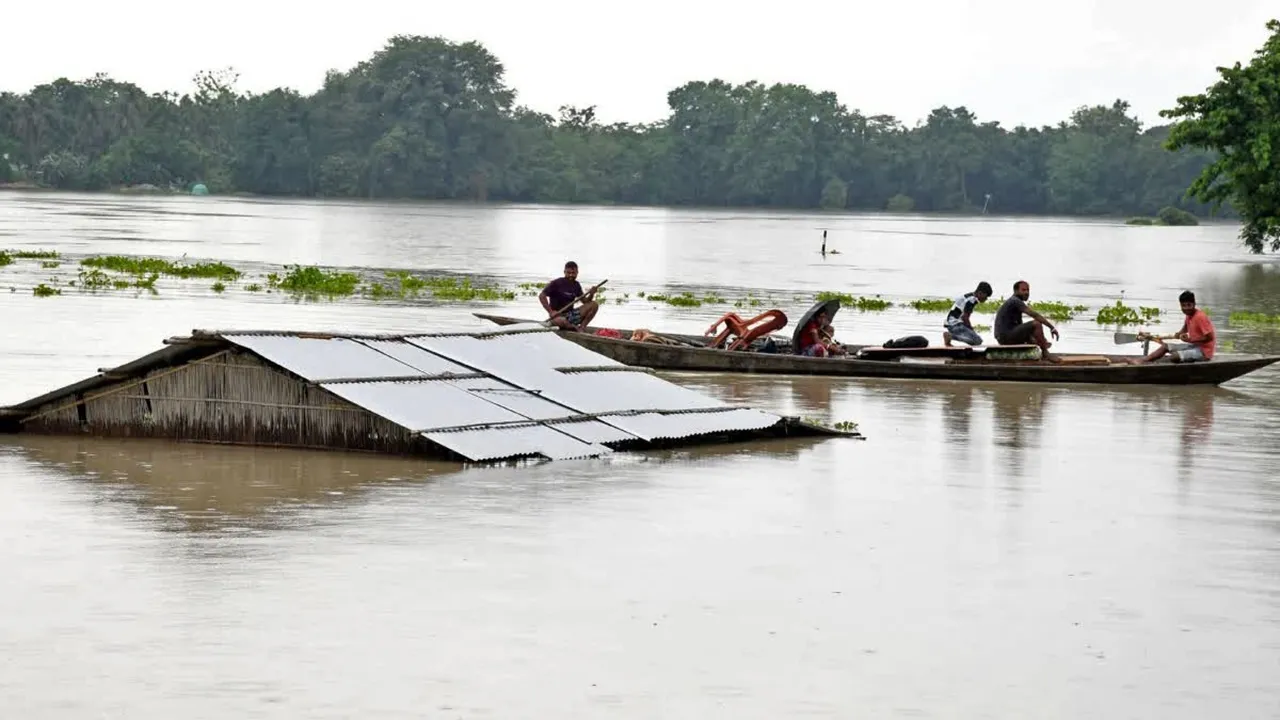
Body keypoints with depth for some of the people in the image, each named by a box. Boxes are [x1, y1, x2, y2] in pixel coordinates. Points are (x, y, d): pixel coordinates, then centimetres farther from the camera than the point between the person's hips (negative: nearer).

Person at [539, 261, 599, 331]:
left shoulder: (576, 285, 9)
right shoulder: (557, 283, -11)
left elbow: (585, 301, 11)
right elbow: (542, 296, -14)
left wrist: (591, 295, -11)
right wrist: (550, 311, -20)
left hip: (571, 314, 6)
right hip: (558, 316, -6)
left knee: (594, 305, -6)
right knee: (562, 321, -43)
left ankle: (581, 328, -12)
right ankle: (575, 327, -9)